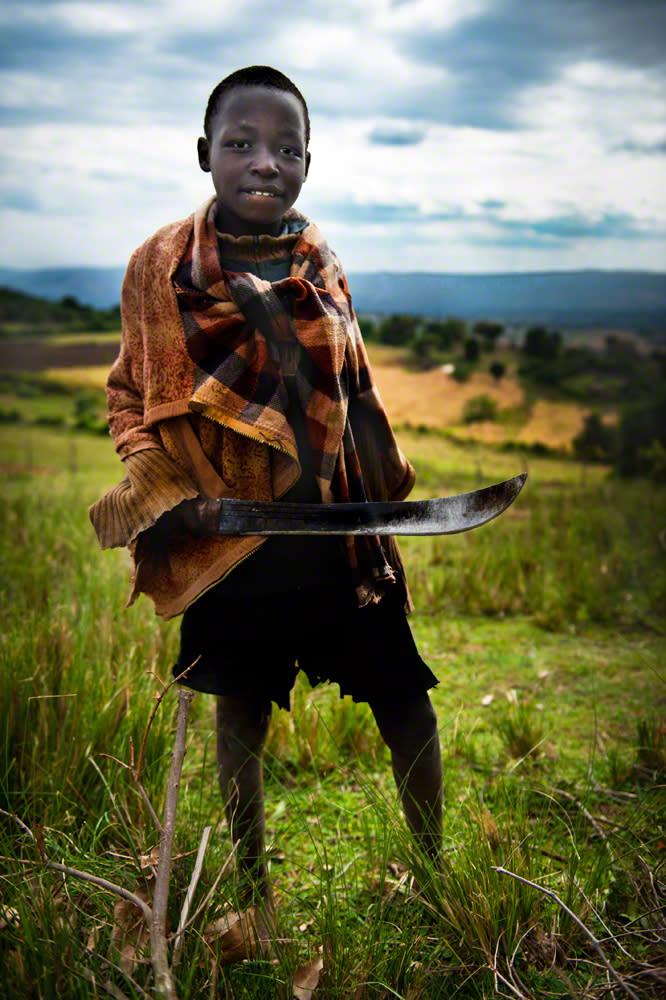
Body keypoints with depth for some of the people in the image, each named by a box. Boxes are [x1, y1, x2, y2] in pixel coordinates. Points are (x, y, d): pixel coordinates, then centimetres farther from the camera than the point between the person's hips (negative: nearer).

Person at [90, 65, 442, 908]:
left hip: (338, 533, 3)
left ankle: (435, 869, 29)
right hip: (230, 543, -2)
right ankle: (253, 892, 32)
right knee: (240, 723, 12)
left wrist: (386, 497, 14)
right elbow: (128, 394, 2)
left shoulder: (320, 262, 3)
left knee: (409, 705, 7)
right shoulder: (162, 264, -6)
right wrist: (159, 488, -14)